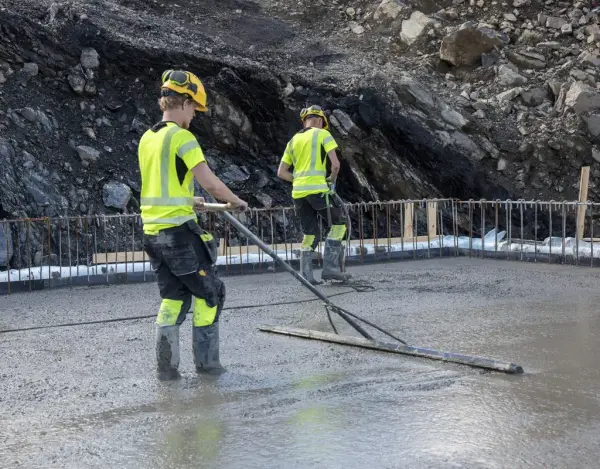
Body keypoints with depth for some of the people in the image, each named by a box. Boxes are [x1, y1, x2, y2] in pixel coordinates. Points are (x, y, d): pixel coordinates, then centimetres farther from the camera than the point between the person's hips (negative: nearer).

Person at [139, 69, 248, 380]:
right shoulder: (181, 136, -12)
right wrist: (236, 202, 0)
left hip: (153, 231, 8)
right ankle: (206, 360, 11)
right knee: (209, 293, 7)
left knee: (173, 297, 13)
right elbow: (210, 183, -16)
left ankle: (166, 366, 9)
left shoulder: (147, 138, 12)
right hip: (180, 231, -7)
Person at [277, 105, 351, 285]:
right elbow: (335, 164, -6)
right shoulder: (323, 134, 3)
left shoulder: (293, 140, 19)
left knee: (310, 235, 11)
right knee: (338, 224, 6)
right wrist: (332, 179, 11)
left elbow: (281, 172, 18)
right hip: (317, 189, -6)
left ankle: (306, 275, 4)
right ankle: (330, 268, -3)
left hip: (298, 192, 6)